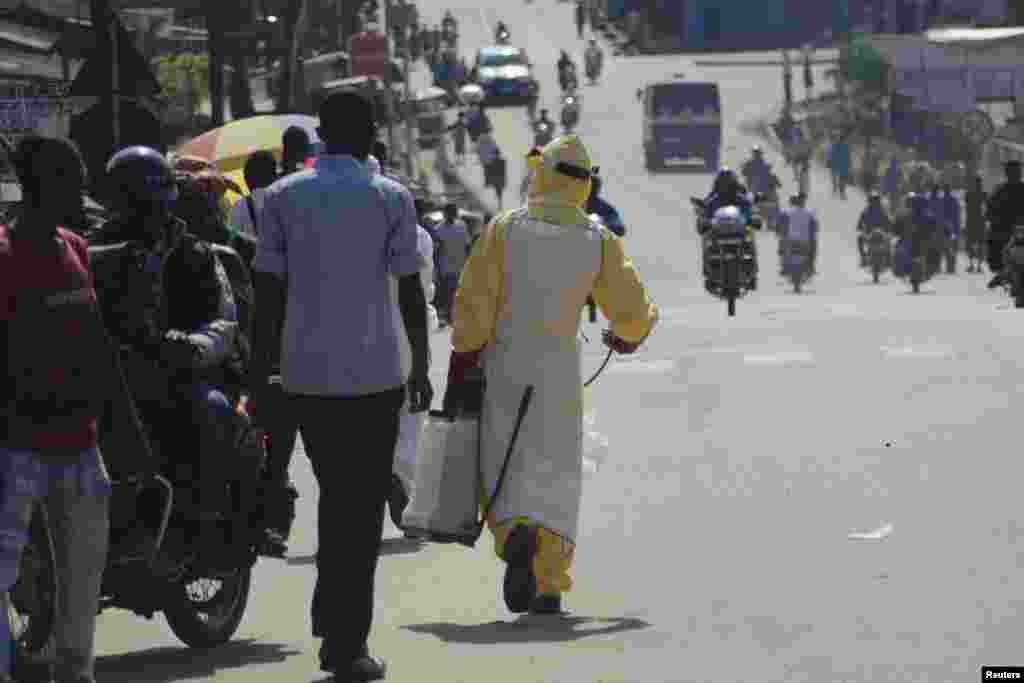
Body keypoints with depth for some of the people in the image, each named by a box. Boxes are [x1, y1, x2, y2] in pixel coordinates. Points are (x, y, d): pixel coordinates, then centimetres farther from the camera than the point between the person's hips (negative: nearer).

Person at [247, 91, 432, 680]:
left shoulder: (284, 196, 3)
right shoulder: (391, 198, -3)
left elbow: (270, 293, 2)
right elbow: (411, 291, -3)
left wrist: (260, 375, 8)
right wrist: (422, 368, 6)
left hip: (305, 375, 3)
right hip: (374, 373, -3)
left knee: (334, 493, 20)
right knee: (364, 505, 1)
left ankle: (332, 617, 15)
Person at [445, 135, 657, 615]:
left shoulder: (504, 229, -4)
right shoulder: (598, 241, 0)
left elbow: (472, 303, -7)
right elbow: (631, 310, 5)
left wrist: (459, 368, 0)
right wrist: (628, 336, 29)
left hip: (503, 364, -1)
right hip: (559, 369, 1)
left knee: (504, 469, 4)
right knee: (555, 472, 9)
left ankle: (515, 534, -27)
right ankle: (549, 585, 2)